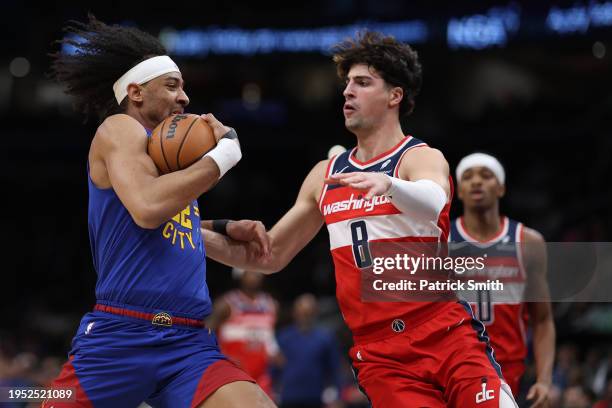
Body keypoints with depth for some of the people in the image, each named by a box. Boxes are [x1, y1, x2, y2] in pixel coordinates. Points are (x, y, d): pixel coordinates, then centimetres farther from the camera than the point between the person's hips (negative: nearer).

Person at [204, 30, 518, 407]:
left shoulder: (423, 158, -3)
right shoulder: (325, 176, 13)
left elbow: (432, 203, -28)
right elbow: (268, 256, 20)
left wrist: (388, 184, -49)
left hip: (450, 338, -3)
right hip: (382, 357, 3)